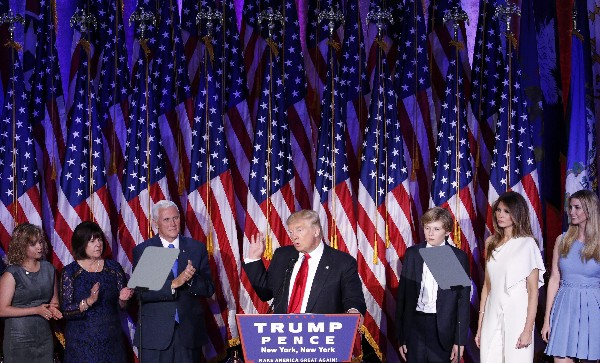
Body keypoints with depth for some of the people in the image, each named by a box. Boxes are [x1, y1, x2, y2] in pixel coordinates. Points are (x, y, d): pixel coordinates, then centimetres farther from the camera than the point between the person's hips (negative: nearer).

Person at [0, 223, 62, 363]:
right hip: (19, 340, -5)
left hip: (45, 337, 5)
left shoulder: (48, 268, 6)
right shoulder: (12, 274, -10)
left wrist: (53, 308, -4)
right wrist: (36, 310, -18)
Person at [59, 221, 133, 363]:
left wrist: (123, 299, -15)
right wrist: (89, 301, -26)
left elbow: (122, 306, 7)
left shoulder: (113, 267, 4)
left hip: (111, 340, 3)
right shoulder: (69, 272, -4)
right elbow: (65, 310, -12)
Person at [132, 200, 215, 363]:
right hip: (155, 333, -1)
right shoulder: (142, 251, -1)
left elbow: (209, 289, 2)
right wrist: (174, 284, -21)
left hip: (189, 331, 2)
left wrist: (191, 279, -17)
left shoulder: (197, 248, 4)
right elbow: (140, 293, -10)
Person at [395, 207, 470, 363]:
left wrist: (460, 340, -5)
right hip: (415, 325, 2)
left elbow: (463, 300, -1)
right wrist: (401, 335, 3)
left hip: (443, 329, -2)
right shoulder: (412, 253, 5)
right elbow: (402, 294, 6)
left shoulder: (459, 257, -1)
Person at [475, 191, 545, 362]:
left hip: (516, 315, -4)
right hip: (492, 316, 5)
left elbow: (533, 290, -7)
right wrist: (479, 326, 10)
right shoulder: (491, 242, 10)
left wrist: (528, 330, -12)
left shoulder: (527, 244, -6)